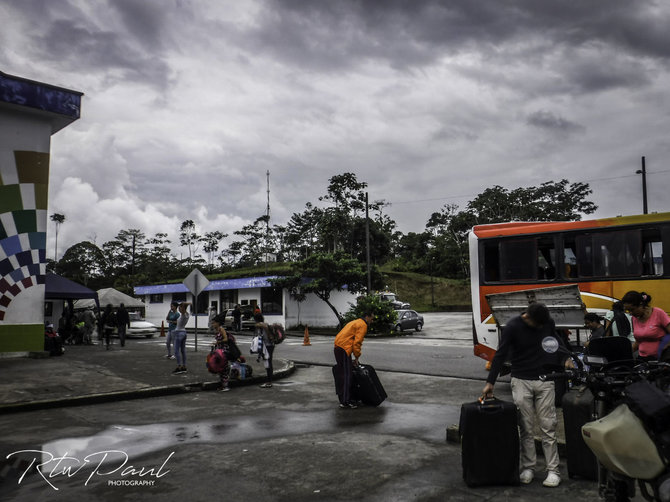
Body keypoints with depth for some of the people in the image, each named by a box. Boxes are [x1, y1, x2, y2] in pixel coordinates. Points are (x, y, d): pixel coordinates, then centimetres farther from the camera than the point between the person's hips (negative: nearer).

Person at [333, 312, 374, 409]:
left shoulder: (355, 322, 26)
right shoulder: (363, 325, -5)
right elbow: (357, 342, -15)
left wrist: (354, 357, 25)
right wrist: (356, 358, -6)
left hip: (337, 347, 10)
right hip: (344, 349, -10)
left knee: (340, 374, 13)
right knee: (347, 375, -8)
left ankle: (342, 399, 21)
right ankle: (345, 401, -9)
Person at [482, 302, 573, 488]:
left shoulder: (548, 322, 0)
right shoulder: (513, 327, -10)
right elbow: (500, 355, -8)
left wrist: (566, 357, 6)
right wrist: (490, 382, -11)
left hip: (544, 381, 2)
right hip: (521, 381, -2)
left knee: (548, 427, 1)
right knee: (526, 428, 2)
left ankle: (552, 470, 8)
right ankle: (528, 467, 14)